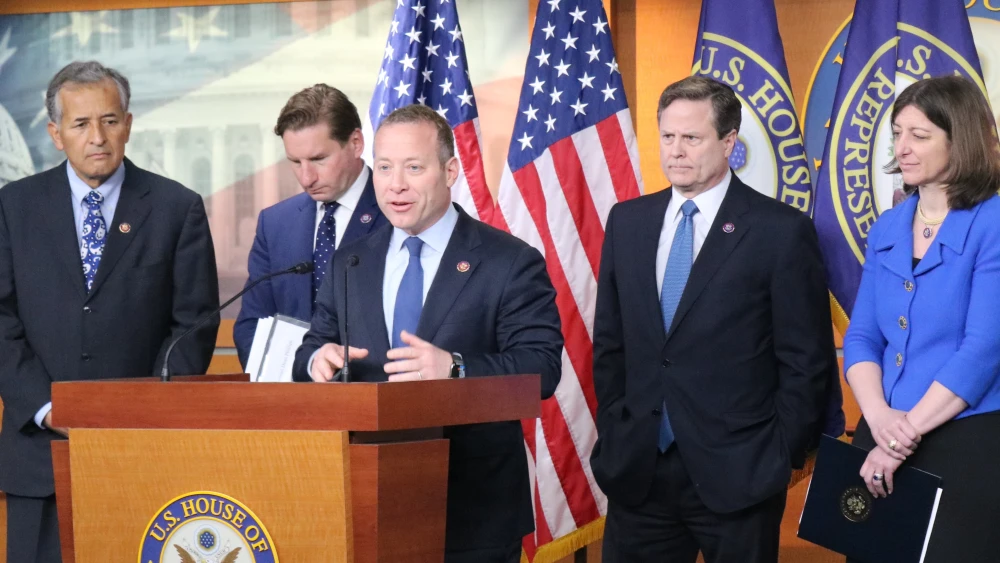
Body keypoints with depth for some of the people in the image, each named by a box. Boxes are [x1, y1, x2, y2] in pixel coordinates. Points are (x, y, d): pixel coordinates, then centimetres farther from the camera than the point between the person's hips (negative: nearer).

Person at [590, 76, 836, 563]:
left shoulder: (781, 231, -7)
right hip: (637, 469, 4)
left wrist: (781, 457, -6)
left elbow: (807, 362, -5)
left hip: (736, 474, -4)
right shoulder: (627, 221, 8)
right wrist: (613, 432, 8)